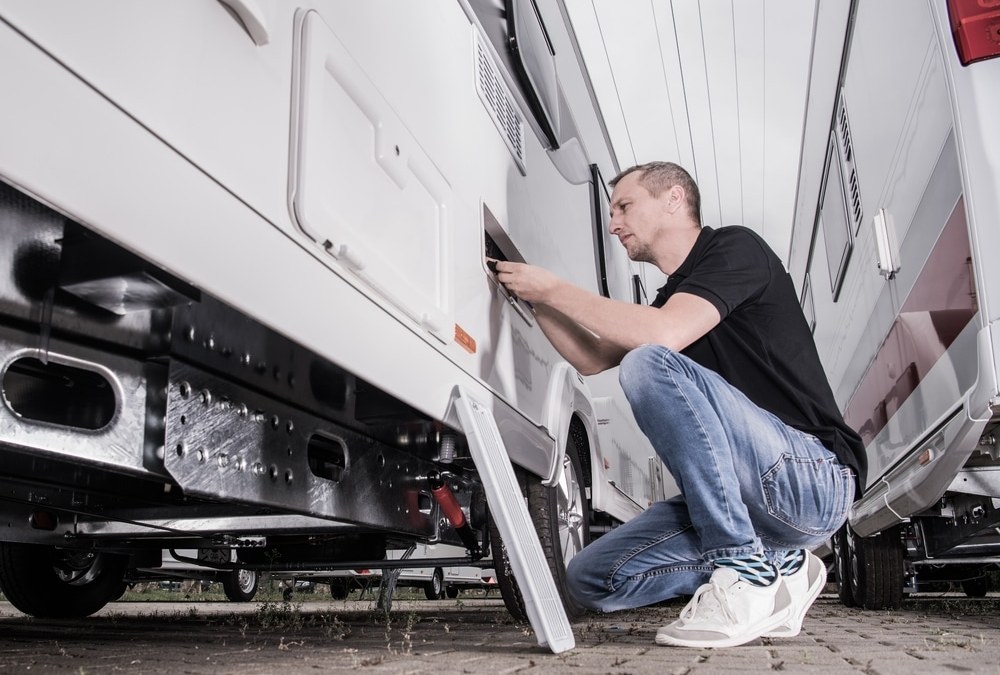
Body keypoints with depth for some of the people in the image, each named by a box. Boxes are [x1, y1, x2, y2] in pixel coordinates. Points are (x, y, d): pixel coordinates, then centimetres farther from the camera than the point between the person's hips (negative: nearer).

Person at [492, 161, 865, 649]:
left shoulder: (734, 247, -6)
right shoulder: (672, 296, 20)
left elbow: (662, 335, -23)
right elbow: (592, 357, 25)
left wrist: (555, 289, -12)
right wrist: (533, 296, 15)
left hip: (815, 477, -8)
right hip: (748, 503, 8)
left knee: (650, 364, -28)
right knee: (591, 578, -1)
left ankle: (746, 572, -20)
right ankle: (778, 568, 3)